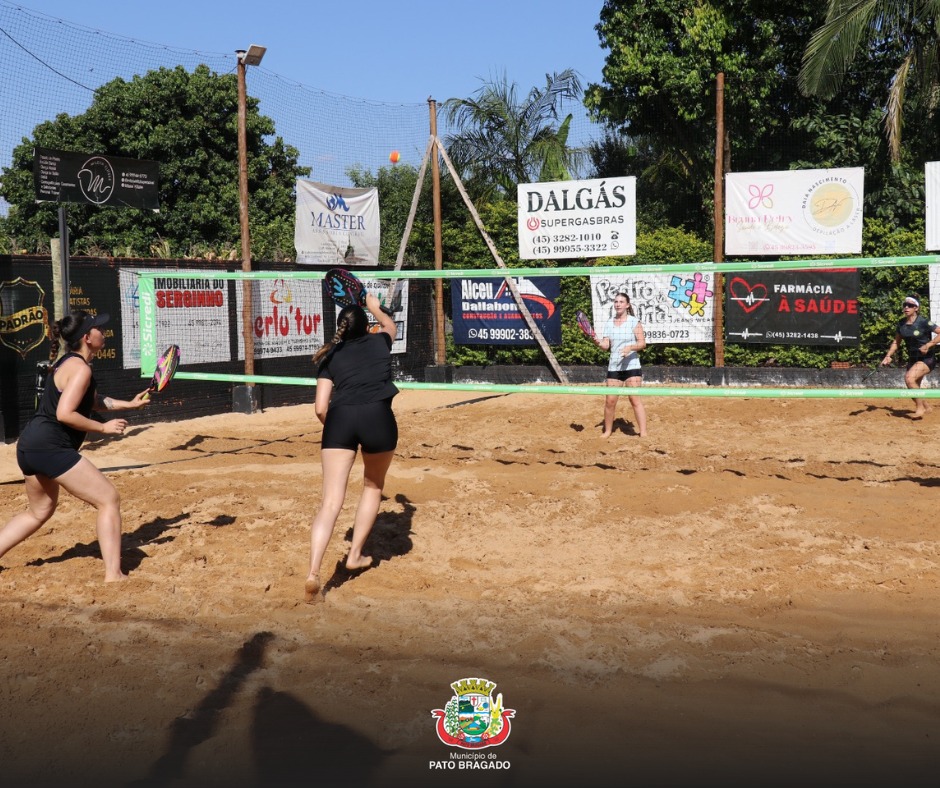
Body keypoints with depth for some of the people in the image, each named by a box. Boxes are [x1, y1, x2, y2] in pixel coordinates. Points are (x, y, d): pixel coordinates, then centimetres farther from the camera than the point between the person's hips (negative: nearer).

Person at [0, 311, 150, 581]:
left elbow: (93, 401, 31)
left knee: (39, 511, 28)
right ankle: (113, 575, -9)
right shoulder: (81, 368, -13)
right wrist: (104, 427, -14)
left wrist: (129, 404, 23)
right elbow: (65, 414, -22)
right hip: (51, 447, -10)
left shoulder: (67, 363, 18)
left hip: (29, 446, 10)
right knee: (109, 500, -6)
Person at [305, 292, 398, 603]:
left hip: (339, 417, 0)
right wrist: (375, 307, 69)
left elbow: (321, 409, 11)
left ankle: (313, 573, -21)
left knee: (331, 501, -6)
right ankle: (355, 555, 29)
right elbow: (389, 325, 50)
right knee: (373, 486, 26)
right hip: (378, 415, 0)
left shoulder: (330, 358, 21)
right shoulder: (379, 342, 23)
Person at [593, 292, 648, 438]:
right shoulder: (609, 323, 10)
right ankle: (607, 431, 19)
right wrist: (598, 343, -16)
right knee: (610, 401, 3)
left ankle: (643, 433, -7)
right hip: (613, 367, 4)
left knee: (635, 399, -9)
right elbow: (606, 345, 5)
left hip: (631, 366, -4)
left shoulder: (634, 322, -2)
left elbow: (642, 343, -6)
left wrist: (631, 347, -25)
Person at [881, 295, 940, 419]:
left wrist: (928, 345, -26)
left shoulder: (923, 322, -16)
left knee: (909, 377, -29)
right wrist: (888, 356, 2)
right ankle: (924, 406, 41)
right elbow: (897, 342, 12)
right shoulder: (901, 323, 2)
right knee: (913, 388, 12)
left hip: (927, 359, -7)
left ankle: (920, 408, -17)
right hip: (912, 359, 7)